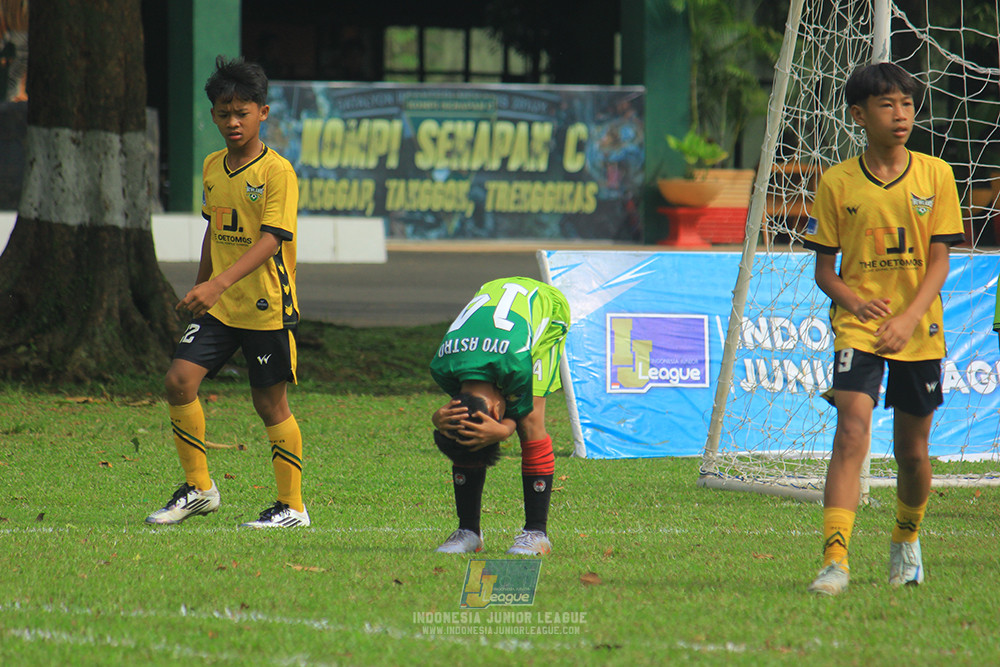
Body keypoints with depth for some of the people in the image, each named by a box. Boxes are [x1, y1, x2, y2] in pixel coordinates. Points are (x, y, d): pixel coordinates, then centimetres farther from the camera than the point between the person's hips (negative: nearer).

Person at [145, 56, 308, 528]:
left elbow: (269, 240, -23)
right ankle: (198, 488, 6)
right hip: (218, 307, 6)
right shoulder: (212, 167, 8)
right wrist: (199, 287, 26)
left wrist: (218, 284, -33)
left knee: (270, 403, 2)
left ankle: (292, 506, 14)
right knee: (179, 380, -8)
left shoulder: (277, 171, -13)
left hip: (266, 307, -6)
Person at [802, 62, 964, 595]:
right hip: (859, 329, -2)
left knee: (912, 451, 11)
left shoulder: (935, 175, 1)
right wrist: (853, 299, -16)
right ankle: (835, 560, -26)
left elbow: (939, 261, -1)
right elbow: (824, 269, 4)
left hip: (920, 332, 2)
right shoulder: (837, 183, -1)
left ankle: (906, 541, 40)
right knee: (852, 433, -20)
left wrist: (909, 318, -15)